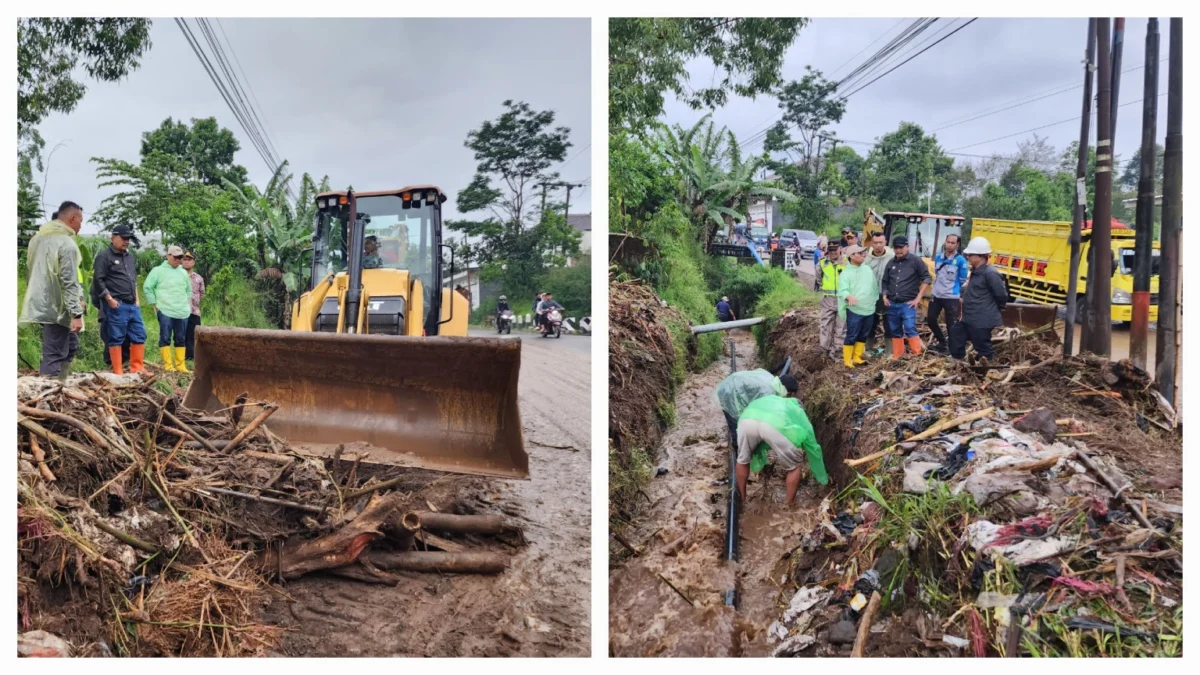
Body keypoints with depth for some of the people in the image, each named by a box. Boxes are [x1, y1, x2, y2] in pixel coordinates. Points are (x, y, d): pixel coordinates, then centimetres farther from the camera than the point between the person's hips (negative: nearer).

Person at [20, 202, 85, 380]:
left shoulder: (38, 238, 12)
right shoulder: (67, 244, -17)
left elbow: (31, 268, 21)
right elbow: (69, 283, -21)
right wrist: (77, 313, -20)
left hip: (41, 304, 9)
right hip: (57, 308, -9)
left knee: (71, 346, 20)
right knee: (54, 356, -6)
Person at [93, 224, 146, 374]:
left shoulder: (131, 256, 18)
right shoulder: (104, 256, -5)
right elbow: (98, 280, -11)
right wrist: (110, 299, -14)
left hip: (132, 305, 8)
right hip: (116, 305, -7)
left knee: (139, 336, 7)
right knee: (116, 338, -3)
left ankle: (137, 369, 15)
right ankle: (118, 373, 0)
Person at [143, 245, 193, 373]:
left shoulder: (184, 272, 15)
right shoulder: (158, 270, 0)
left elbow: (189, 290, 27)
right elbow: (147, 287, 0)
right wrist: (155, 304, -3)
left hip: (183, 312, 5)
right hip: (165, 311, -5)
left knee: (181, 339, 5)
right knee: (165, 338, -4)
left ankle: (180, 365, 9)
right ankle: (168, 364, 0)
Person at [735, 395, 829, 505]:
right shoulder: (800, 416, 38)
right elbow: (813, 450, 45)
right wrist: (824, 480, 57)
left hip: (747, 419, 3)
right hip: (776, 425, -3)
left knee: (743, 460, 30)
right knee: (793, 467, 23)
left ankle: (742, 498, 45)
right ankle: (789, 505, 33)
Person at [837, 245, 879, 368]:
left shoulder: (867, 269, 10)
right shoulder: (846, 273, -9)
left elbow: (874, 287, 18)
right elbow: (843, 290, -22)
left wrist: (875, 300, 18)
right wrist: (849, 297, -42)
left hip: (869, 310, 6)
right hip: (854, 310, -6)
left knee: (863, 336, 14)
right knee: (851, 336, -4)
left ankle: (857, 358, 26)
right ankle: (847, 361, 4)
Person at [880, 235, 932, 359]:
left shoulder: (916, 261, -3)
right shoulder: (891, 263, 11)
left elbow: (927, 279, -4)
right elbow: (885, 282, 22)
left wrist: (918, 298, -9)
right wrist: (885, 296, 7)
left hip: (908, 303, -5)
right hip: (892, 304, 5)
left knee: (910, 329, -18)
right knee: (895, 332, 9)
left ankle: (917, 356, -14)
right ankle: (896, 357, 16)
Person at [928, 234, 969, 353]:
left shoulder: (961, 260, -12)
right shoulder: (938, 257, 5)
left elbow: (962, 280, -3)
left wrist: (952, 289, 6)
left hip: (951, 298, -6)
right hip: (936, 296, 6)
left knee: (951, 324, -1)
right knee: (930, 319, 10)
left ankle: (952, 347, 12)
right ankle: (942, 341, 29)